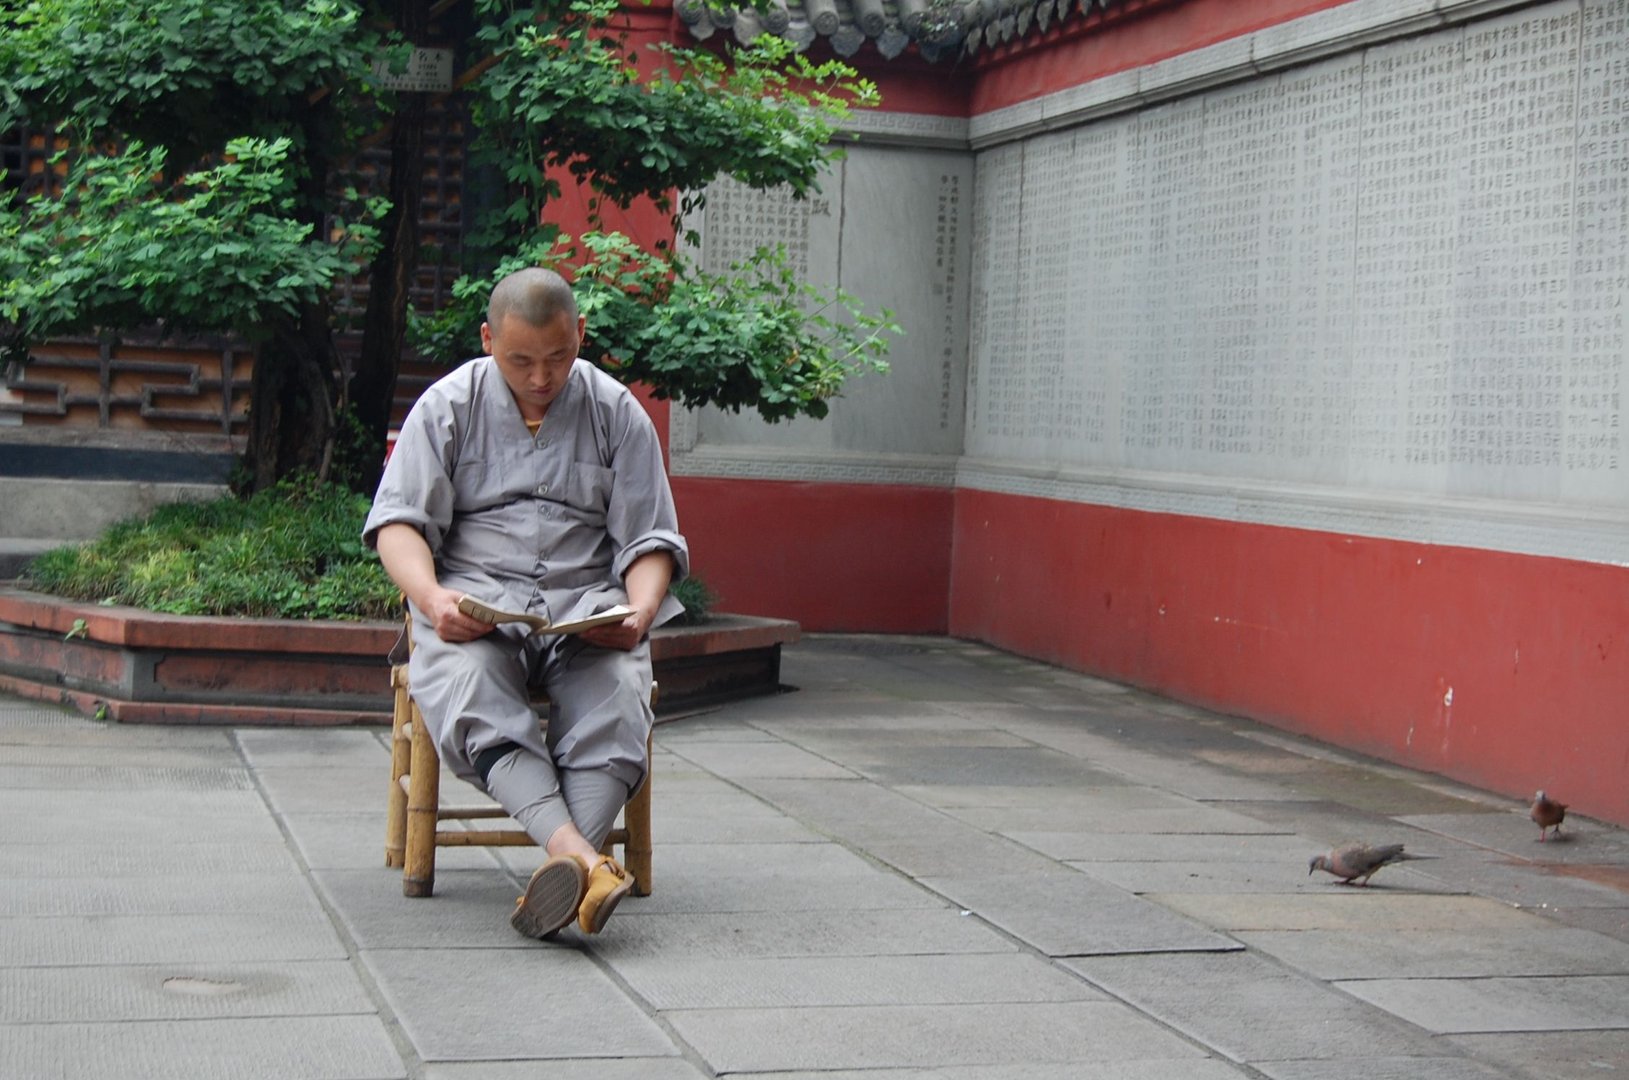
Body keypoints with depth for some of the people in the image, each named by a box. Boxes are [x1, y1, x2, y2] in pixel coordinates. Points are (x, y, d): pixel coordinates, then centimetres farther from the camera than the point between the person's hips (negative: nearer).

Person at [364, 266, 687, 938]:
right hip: (474, 597, -1)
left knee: (617, 696, -34)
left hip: (587, 600, 1)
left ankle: (561, 876, -48)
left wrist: (638, 612, -12)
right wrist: (431, 597, -19)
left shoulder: (617, 413, 12)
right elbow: (399, 522, 3)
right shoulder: (448, 406, 10)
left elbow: (649, 539, 11)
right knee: (467, 686, -36)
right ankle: (580, 857, -52)